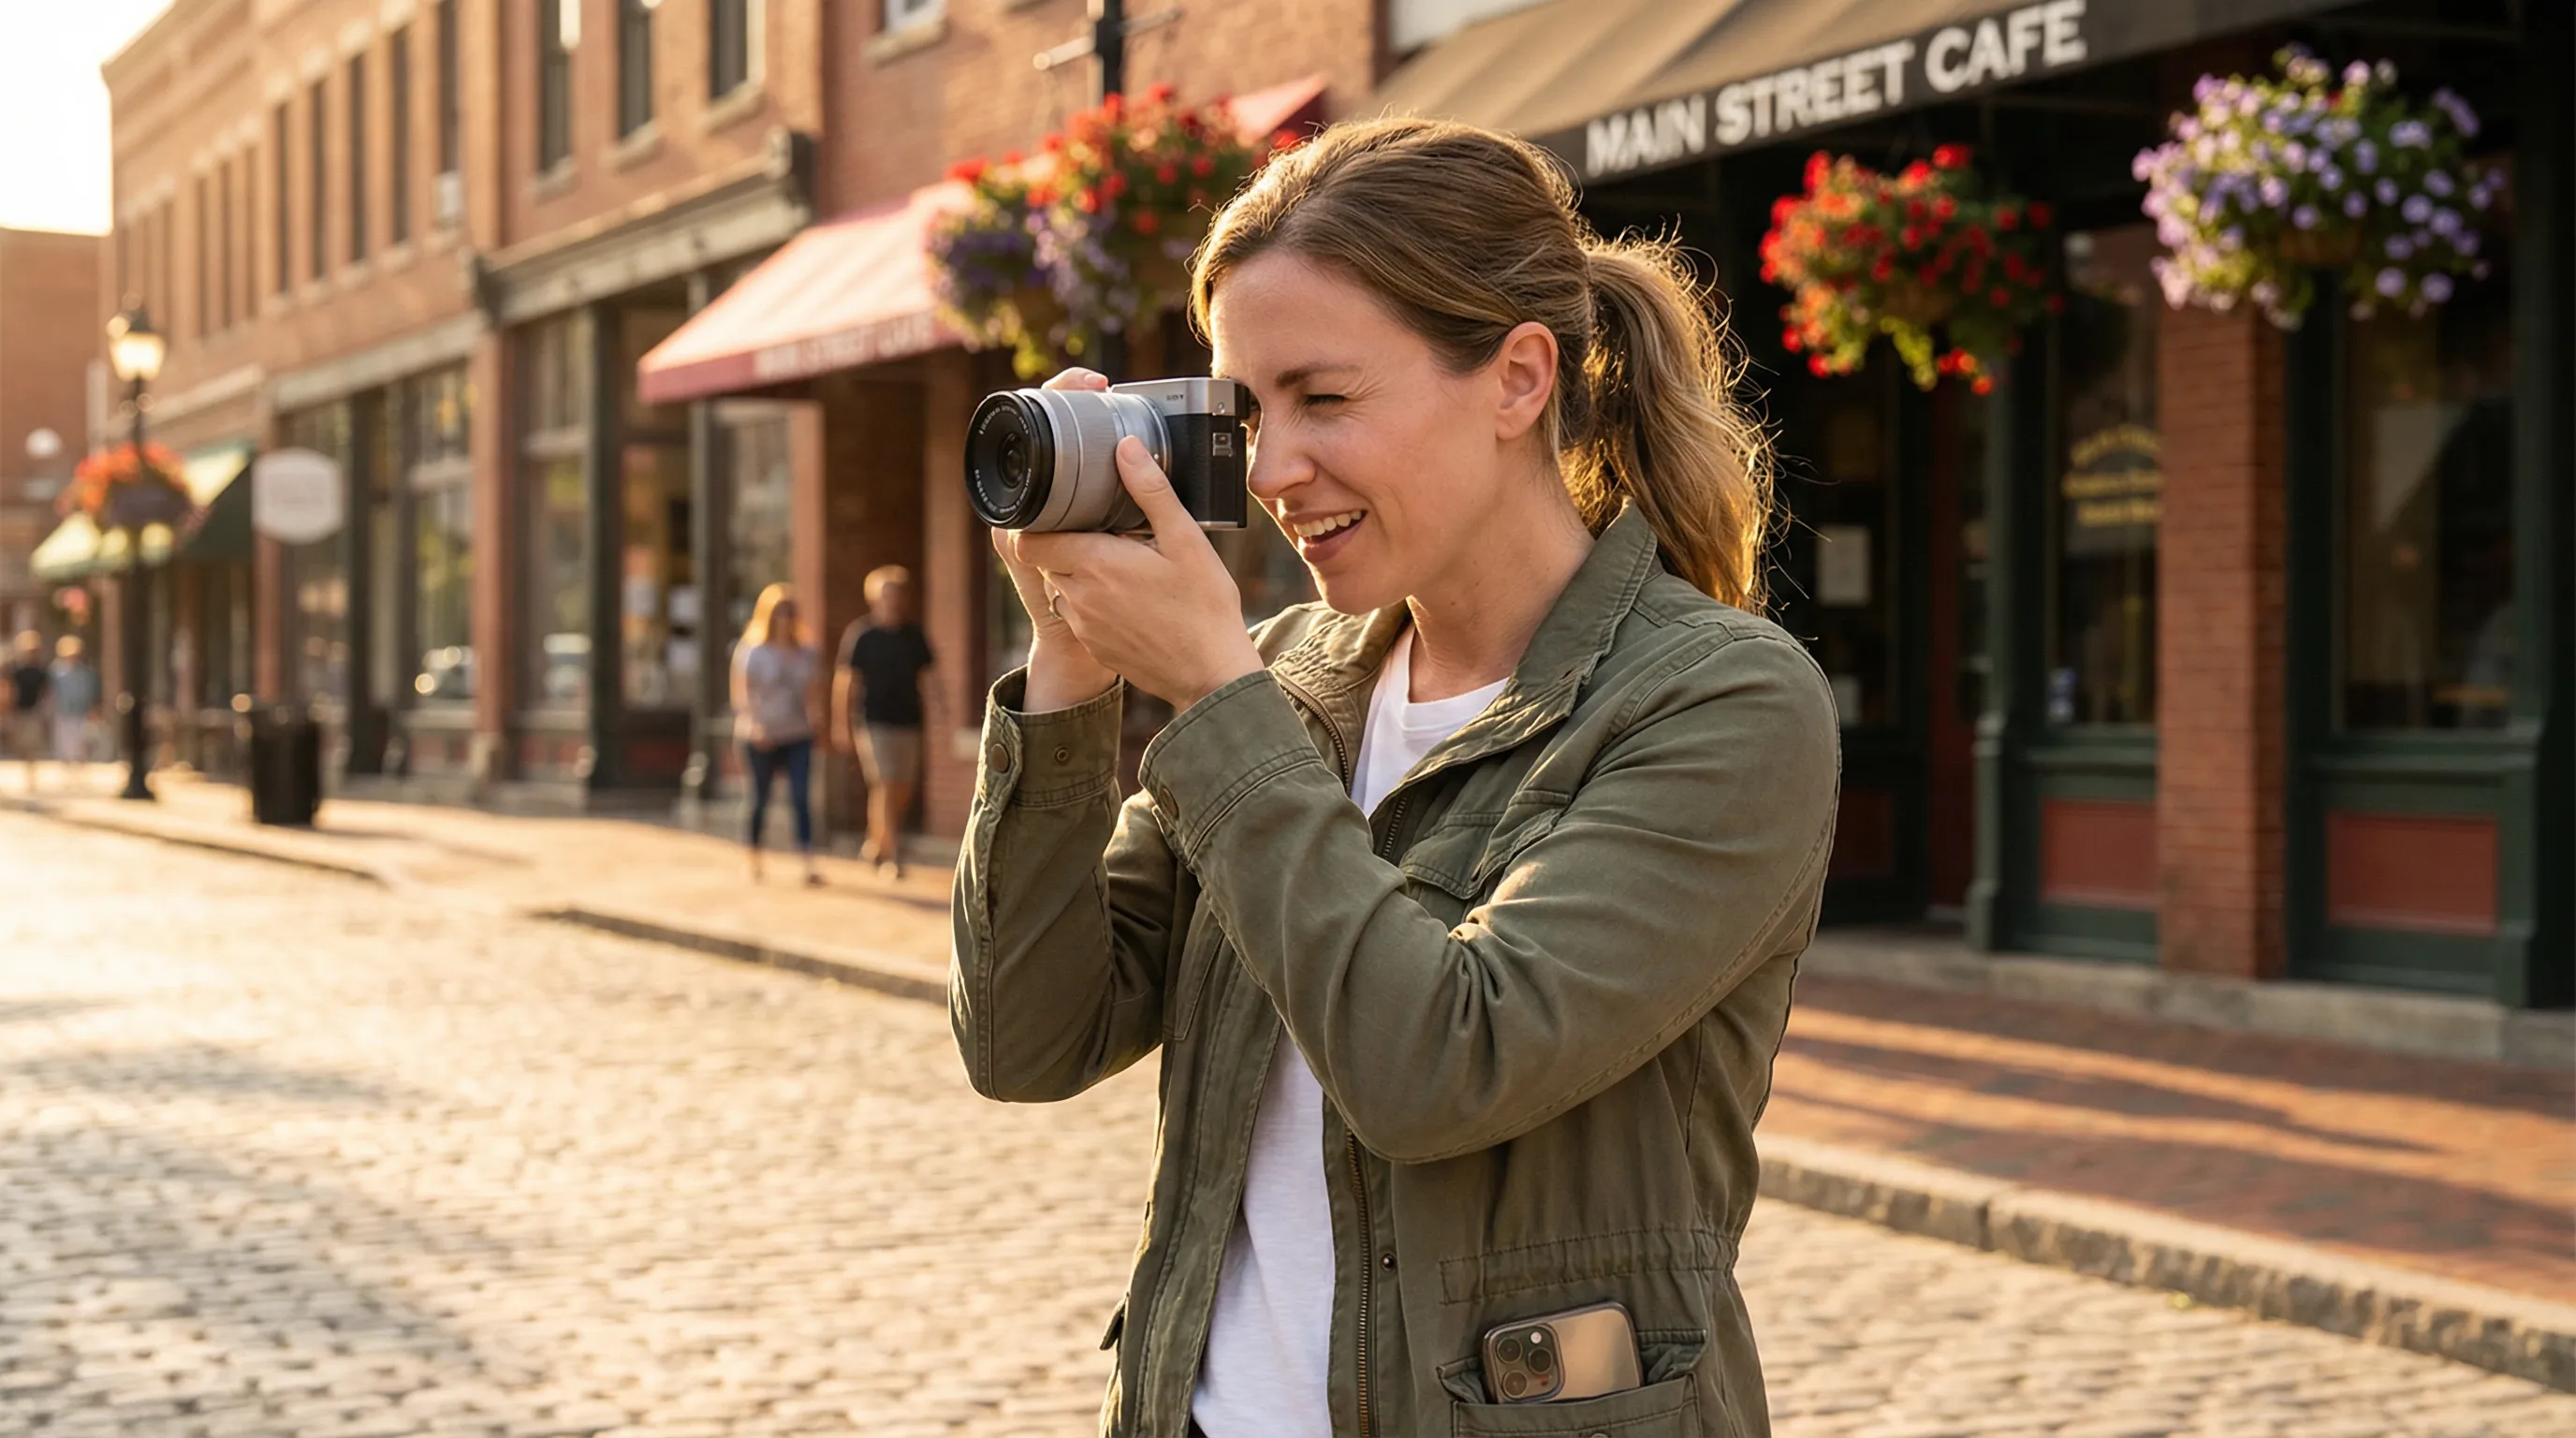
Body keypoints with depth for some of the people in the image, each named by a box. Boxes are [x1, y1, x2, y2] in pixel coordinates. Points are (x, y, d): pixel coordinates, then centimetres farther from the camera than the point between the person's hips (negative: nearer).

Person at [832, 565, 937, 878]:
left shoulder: (913, 636, 7)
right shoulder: (861, 635, -5)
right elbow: (844, 680, -4)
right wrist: (841, 723, -7)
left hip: (908, 721, 5)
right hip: (875, 722, -5)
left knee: (904, 789, 9)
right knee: (884, 786, -13)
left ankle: (874, 844, 29)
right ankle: (890, 854, -11)